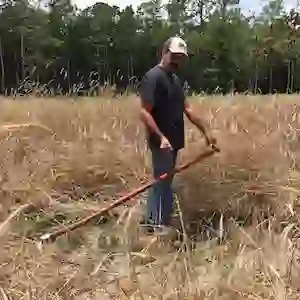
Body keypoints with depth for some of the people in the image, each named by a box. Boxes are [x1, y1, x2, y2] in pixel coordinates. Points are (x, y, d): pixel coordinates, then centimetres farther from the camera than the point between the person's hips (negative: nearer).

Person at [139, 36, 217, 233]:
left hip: (173, 142, 9)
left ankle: (151, 220, 26)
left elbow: (187, 109, 17)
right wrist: (160, 137, -28)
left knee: (161, 181, 15)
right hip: (162, 142, -9)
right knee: (164, 183, -3)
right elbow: (145, 112, -20)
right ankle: (161, 225, 7)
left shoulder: (175, 79, 16)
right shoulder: (153, 77, -13)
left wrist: (205, 131, 15)